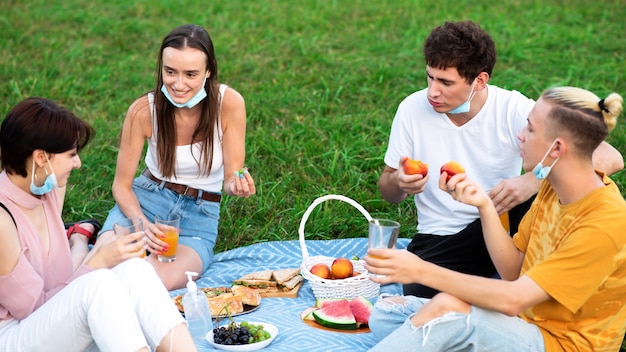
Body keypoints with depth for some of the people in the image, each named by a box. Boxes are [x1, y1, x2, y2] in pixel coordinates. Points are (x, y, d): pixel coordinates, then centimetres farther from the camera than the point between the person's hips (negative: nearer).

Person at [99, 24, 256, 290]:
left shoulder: (229, 103, -16)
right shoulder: (144, 109, -15)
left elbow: (231, 178, -9)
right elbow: (122, 185, -6)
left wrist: (238, 186, -34)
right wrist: (143, 224, -25)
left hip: (199, 216, 0)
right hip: (145, 199, 0)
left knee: (162, 280, -32)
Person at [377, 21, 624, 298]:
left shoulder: (513, 110, -14)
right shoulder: (413, 109, -8)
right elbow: (388, 192, 4)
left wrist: (534, 180, -38)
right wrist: (398, 182, -22)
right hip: (440, 241, 0)